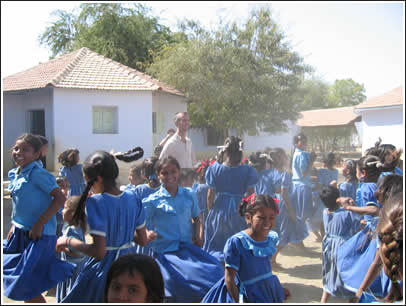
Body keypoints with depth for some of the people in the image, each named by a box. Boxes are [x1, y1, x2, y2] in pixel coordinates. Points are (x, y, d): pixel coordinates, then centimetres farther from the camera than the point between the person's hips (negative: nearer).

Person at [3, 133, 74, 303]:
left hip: (39, 236, -9)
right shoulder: (14, 174, 9)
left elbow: (60, 198, -23)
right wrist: (14, 226, 14)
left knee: (26, 286, -4)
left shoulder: (37, 173, -17)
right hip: (20, 234, 9)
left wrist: (39, 224, -23)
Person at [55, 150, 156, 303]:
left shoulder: (95, 202, -19)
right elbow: (143, 240, 5)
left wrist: (68, 242, -10)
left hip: (104, 269, -6)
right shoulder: (133, 198, 0)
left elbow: (99, 252, -22)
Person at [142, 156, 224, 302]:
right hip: (166, 252, -4)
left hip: (188, 247, 4)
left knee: (216, 272, -14)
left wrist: (196, 235, 6)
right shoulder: (152, 201, -2)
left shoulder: (189, 195, 8)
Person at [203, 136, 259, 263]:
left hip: (219, 210, 1)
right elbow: (251, 195, -6)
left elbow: (210, 195, -4)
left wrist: (210, 212, 9)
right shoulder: (248, 171, -8)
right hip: (239, 211, 0)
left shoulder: (215, 168, -7)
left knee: (216, 244, 16)